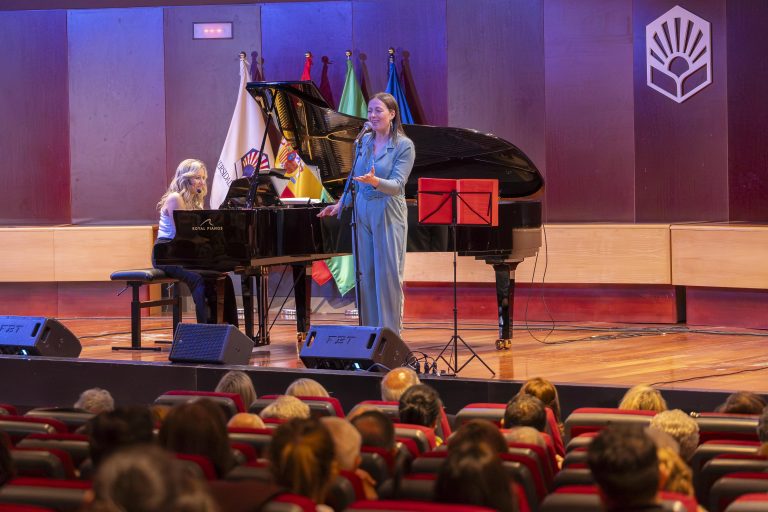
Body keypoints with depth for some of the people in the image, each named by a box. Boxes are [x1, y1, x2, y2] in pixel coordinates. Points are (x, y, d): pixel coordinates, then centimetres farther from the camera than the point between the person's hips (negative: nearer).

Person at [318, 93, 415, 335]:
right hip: (362, 215, 5)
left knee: (388, 276, -4)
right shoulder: (364, 142, 9)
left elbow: (397, 185, -17)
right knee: (365, 276, 6)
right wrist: (340, 204, 16)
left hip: (388, 216, -5)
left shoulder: (404, 146, -7)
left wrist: (375, 181, -34)